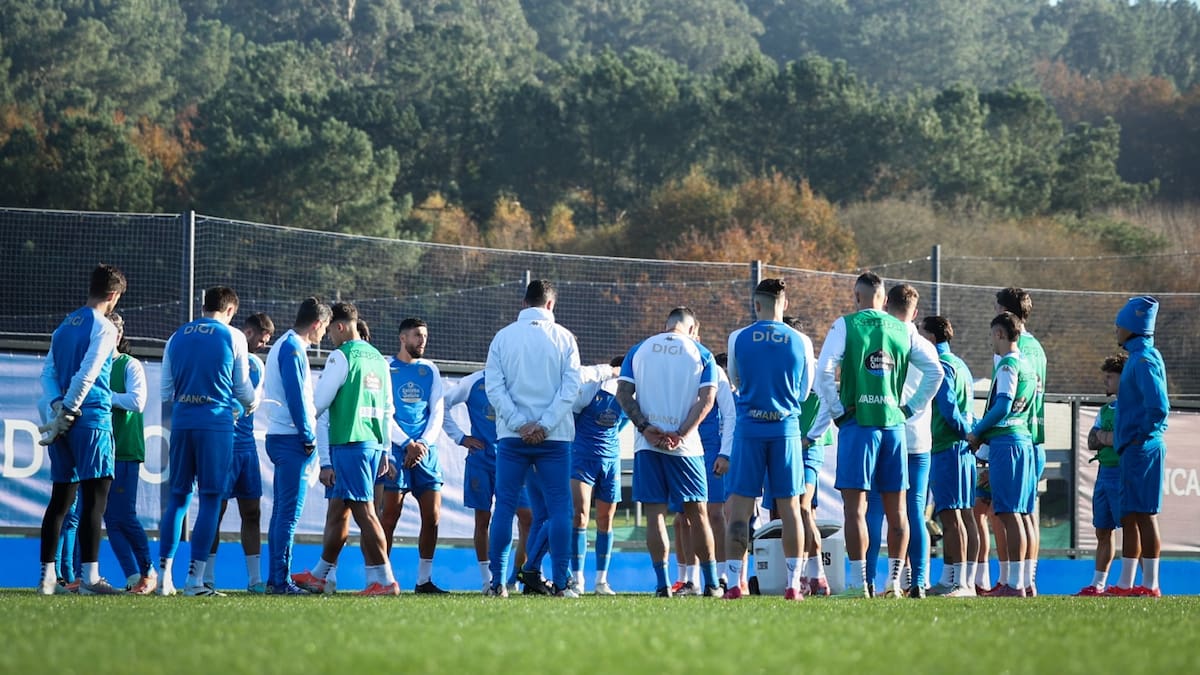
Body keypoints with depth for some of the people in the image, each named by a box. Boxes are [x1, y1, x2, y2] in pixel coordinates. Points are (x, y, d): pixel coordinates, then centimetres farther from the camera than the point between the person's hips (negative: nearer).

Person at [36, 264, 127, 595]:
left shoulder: (64, 326, 17)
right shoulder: (104, 328, -7)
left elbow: (47, 371, 11)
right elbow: (86, 374, -15)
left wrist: (57, 405, -2)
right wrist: (67, 411, -11)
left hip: (64, 422, 7)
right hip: (92, 417, -7)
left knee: (61, 499, 11)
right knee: (95, 497, -9)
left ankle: (47, 577, 9)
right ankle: (89, 577, -16)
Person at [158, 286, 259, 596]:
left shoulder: (177, 337, 12)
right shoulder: (233, 338, 1)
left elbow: (166, 391, 15)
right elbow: (242, 388, 8)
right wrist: (253, 403, 30)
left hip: (182, 422, 4)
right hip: (216, 422, -4)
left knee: (178, 497, 8)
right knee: (210, 498, -1)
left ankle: (164, 576, 3)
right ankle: (195, 579, -6)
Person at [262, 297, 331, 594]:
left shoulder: (285, 345, 19)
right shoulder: (292, 348, -12)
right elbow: (295, 395, -17)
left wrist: (306, 433, 15)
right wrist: (308, 436, -13)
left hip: (280, 436, 10)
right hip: (290, 437, -10)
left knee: (282, 509, 12)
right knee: (290, 511, -11)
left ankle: (275, 578, 14)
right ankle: (281, 580, -13)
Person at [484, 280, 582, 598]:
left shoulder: (503, 337, 4)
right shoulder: (563, 338, 2)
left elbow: (494, 386, -3)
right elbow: (571, 386, -6)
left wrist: (520, 424, -7)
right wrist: (544, 425, -9)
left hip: (511, 438, 1)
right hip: (555, 437, -1)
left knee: (504, 506, 4)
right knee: (559, 507, 3)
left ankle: (497, 583, -1)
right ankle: (561, 583, -2)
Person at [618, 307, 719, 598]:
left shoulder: (638, 350, 9)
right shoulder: (700, 353, 4)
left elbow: (623, 393, 0)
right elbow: (706, 399, -6)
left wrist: (645, 427, -7)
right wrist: (681, 435, -11)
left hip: (647, 444, 1)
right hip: (685, 447, -1)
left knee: (655, 512, 2)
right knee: (696, 512, 7)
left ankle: (662, 583, -4)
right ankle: (711, 584, 9)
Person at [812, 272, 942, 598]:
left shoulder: (845, 326, -2)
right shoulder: (903, 330, 9)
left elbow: (824, 372, -13)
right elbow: (935, 371, 7)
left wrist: (837, 410, -4)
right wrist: (910, 408, 11)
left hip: (858, 424, -4)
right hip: (894, 424, 4)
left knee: (855, 505, -3)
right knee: (896, 508, 8)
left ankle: (858, 582, -8)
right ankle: (894, 580, 10)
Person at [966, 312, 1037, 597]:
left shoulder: (1007, 366, -10)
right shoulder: (1027, 366, 18)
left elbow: (1002, 407, -18)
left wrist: (976, 433, -5)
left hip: (1005, 442, -9)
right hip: (1025, 441, 9)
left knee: (1010, 514, -11)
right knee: (1020, 514, 10)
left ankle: (1014, 584, -15)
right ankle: (1025, 581, 11)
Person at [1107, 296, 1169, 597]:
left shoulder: (1144, 360, -14)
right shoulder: (1139, 357, 16)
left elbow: (1158, 408, -24)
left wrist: (1140, 435, -13)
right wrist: (1123, 437, 17)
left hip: (1142, 448, -10)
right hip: (1134, 450, 10)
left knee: (1143, 515, -9)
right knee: (1129, 517, 11)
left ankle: (1150, 584, -8)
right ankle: (1126, 584, 15)